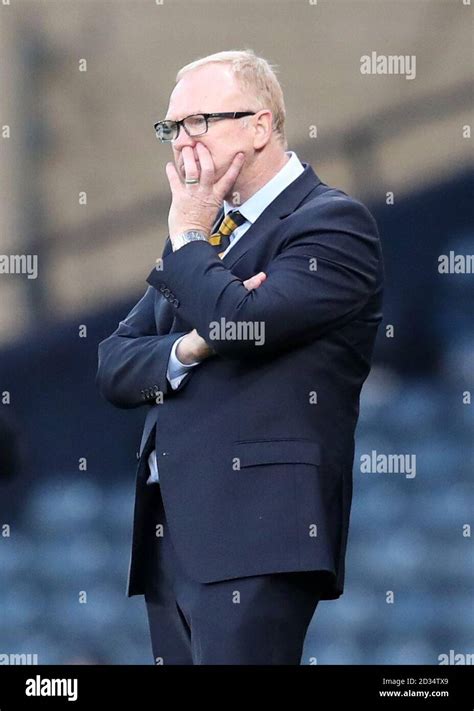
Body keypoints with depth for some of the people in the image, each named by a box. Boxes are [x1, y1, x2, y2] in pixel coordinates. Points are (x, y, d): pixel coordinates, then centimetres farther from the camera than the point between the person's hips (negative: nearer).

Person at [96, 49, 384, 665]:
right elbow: (115, 369, 14)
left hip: (254, 532, -8)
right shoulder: (207, 230, 22)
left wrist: (188, 238, -3)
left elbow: (242, 323, -19)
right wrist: (187, 348, -6)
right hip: (171, 535, 8)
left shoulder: (333, 222, -3)